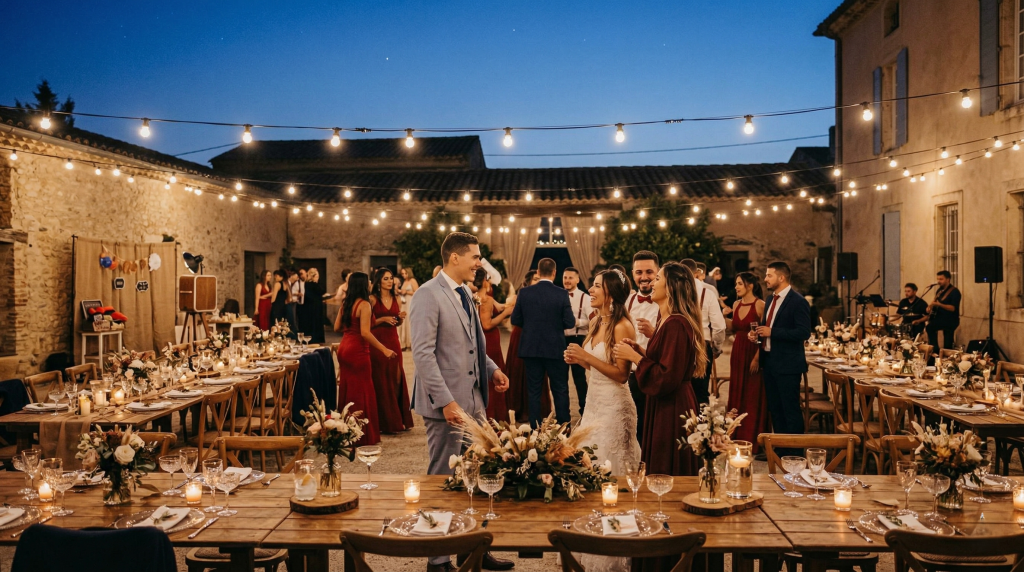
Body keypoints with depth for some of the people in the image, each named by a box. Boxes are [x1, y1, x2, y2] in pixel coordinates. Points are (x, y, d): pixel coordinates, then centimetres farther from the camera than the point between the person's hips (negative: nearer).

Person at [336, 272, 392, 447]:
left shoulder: (346, 304, 10)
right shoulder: (364, 304, -14)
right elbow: (365, 333, -22)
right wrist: (384, 350, -21)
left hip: (344, 349, 8)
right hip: (358, 351, -8)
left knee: (347, 390, 15)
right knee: (361, 392, 0)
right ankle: (364, 435, 6)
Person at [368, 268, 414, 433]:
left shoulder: (396, 298, 10)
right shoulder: (373, 299, -5)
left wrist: (401, 318, -3)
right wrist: (383, 319, -18)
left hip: (393, 341, 5)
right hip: (378, 342, -5)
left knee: (396, 379, 5)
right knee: (381, 381, -1)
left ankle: (398, 419, 13)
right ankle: (384, 422, 5)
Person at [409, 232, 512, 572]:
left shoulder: (464, 294, 13)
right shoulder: (428, 296, -13)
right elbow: (423, 354, -19)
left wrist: (492, 369, 6)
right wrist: (446, 401, -23)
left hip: (474, 400, 8)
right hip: (447, 403, -8)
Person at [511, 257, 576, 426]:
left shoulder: (525, 293, -5)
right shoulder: (562, 294, -10)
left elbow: (515, 320, -1)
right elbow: (570, 322, -11)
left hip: (531, 349, 2)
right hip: (555, 349, -1)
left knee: (534, 391, 10)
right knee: (560, 391, 11)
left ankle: (535, 428, 13)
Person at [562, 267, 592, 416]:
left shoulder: (585, 298, -6)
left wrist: (576, 321, -24)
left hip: (578, 340, -5)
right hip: (560, 340, 5)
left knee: (579, 377, 3)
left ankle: (584, 409, 15)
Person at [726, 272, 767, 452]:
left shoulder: (760, 305, -12)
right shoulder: (736, 304, 10)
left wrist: (757, 357, -21)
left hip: (753, 353, -7)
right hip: (737, 353, 7)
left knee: (753, 397, 1)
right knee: (736, 395, 12)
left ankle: (753, 440, 10)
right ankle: (738, 437, 23)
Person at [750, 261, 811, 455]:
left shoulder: (798, 302, -13)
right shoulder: (771, 300, 13)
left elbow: (804, 332, -21)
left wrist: (772, 332, -23)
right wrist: (758, 334, 4)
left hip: (787, 364, -9)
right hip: (769, 361, 9)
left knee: (791, 410, -2)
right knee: (774, 408, 15)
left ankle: (795, 452, 8)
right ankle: (780, 449, 25)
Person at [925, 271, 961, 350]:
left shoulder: (954, 292, -12)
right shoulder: (940, 290, 13)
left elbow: (953, 308, -23)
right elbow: (936, 302, 28)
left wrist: (939, 304, -33)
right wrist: (931, 307, 6)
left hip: (950, 320, -8)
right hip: (940, 318, 8)